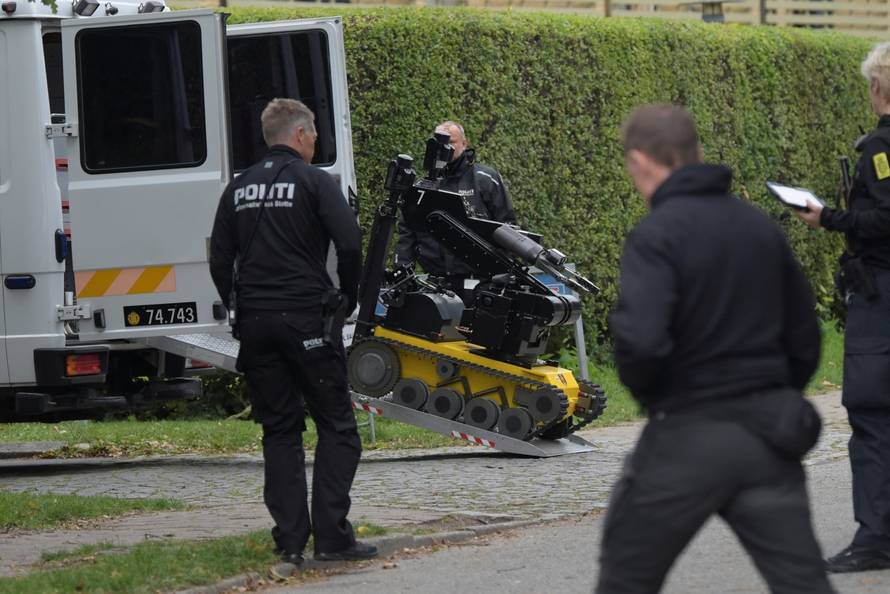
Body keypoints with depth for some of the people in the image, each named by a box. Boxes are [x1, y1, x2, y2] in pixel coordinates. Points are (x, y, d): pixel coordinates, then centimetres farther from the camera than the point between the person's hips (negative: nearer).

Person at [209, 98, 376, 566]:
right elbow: (349, 243, -12)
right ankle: (331, 536, -8)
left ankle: (290, 540, 5)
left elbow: (220, 261, 12)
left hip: (255, 322, 5)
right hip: (306, 318, -5)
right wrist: (349, 296, 3)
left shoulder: (239, 189, 13)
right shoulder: (313, 181, -3)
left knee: (279, 431, 10)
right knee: (336, 427, 1)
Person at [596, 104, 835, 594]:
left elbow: (640, 339, -25)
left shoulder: (656, 235, -12)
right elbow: (804, 334, 13)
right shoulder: (760, 226, 9)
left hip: (688, 438, -5)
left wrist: (646, 392, -5)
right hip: (767, 436, 5)